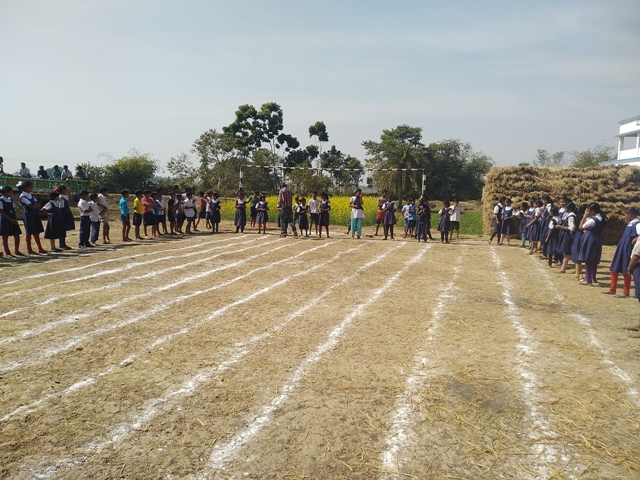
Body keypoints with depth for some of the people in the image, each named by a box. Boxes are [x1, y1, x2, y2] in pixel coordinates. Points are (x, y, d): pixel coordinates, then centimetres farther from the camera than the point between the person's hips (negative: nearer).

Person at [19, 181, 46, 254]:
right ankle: (29, 250, 8)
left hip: (35, 214, 8)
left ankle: (40, 249, 16)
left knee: (36, 232, 10)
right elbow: (33, 206, -21)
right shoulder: (23, 197, -13)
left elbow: (38, 205, 5)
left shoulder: (31, 195, 13)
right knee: (29, 233, -1)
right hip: (28, 215, -8)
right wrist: (36, 205, -2)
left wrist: (35, 205, -14)